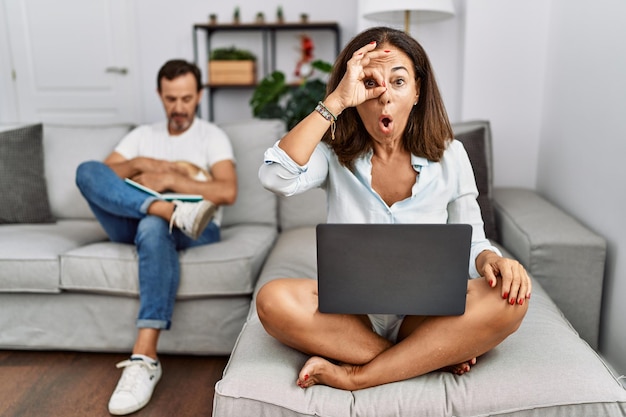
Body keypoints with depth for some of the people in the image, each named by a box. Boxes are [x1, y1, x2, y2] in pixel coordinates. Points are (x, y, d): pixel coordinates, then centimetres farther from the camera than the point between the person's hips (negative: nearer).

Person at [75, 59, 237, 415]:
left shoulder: (212, 136, 9)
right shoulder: (143, 135, 21)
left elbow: (227, 192, -9)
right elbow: (99, 177, 9)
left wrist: (170, 178, -12)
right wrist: (140, 164, -7)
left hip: (195, 230, -3)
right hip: (135, 225, 4)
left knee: (154, 228, -41)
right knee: (86, 170, -18)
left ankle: (145, 358, -44)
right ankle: (171, 210, -38)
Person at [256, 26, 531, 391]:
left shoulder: (448, 156, -1)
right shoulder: (334, 154, -5)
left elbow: (470, 244, 5)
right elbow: (276, 178, -26)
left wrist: (492, 259, -19)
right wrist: (336, 101, -25)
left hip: (428, 316, 1)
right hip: (350, 312, -1)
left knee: (510, 299, -27)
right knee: (273, 300, -30)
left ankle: (355, 376, -23)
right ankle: (433, 357, -20)